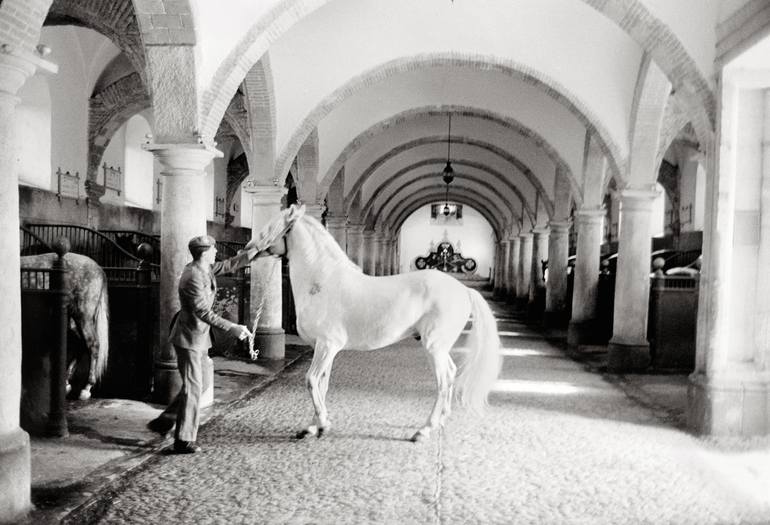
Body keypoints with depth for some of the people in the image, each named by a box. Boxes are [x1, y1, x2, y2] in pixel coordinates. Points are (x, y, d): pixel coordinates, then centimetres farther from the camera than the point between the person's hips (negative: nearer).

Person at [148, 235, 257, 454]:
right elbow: (204, 313, -27)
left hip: (199, 338, 10)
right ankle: (184, 441, 3)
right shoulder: (193, 277, -23)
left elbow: (233, 264, 16)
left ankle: (163, 422, 28)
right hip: (189, 338, -10)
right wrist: (231, 328, -31)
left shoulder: (206, 269, 6)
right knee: (193, 388, -5)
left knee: (193, 386, 16)